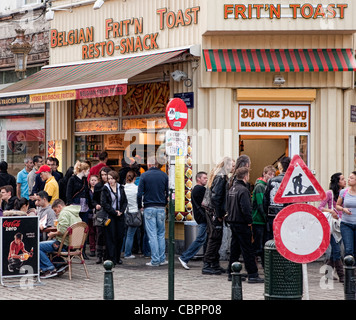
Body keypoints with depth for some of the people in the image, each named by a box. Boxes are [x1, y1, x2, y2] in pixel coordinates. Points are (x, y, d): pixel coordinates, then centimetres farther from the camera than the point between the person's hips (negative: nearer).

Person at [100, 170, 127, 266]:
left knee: (120, 236, 3)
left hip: (120, 216, 4)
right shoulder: (105, 189, -3)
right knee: (111, 237, -5)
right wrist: (114, 212, -12)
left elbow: (125, 201, 11)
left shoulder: (120, 188, 9)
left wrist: (121, 211, -5)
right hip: (110, 216, -4)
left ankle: (117, 257, 13)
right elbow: (104, 204, -8)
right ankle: (112, 259, -2)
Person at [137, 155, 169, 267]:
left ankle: (155, 260, -3)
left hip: (149, 208, -2)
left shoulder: (144, 175, -4)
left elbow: (140, 193, -6)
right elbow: (168, 192, 7)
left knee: (152, 235, -1)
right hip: (161, 208, 2)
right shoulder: (164, 175, 4)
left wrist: (140, 206, 7)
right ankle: (162, 259, 9)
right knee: (161, 234, 11)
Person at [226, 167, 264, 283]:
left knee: (234, 248, 15)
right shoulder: (243, 190, -17)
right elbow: (246, 208, -23)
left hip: (232, 222, 9)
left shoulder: (231, 189, 11)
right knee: (248, 249, -6)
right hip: (242, 224, -9)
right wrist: (249, 221, -12)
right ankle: (253, 275, -5)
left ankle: (231, 272, 18)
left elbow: (227, 206, 18)